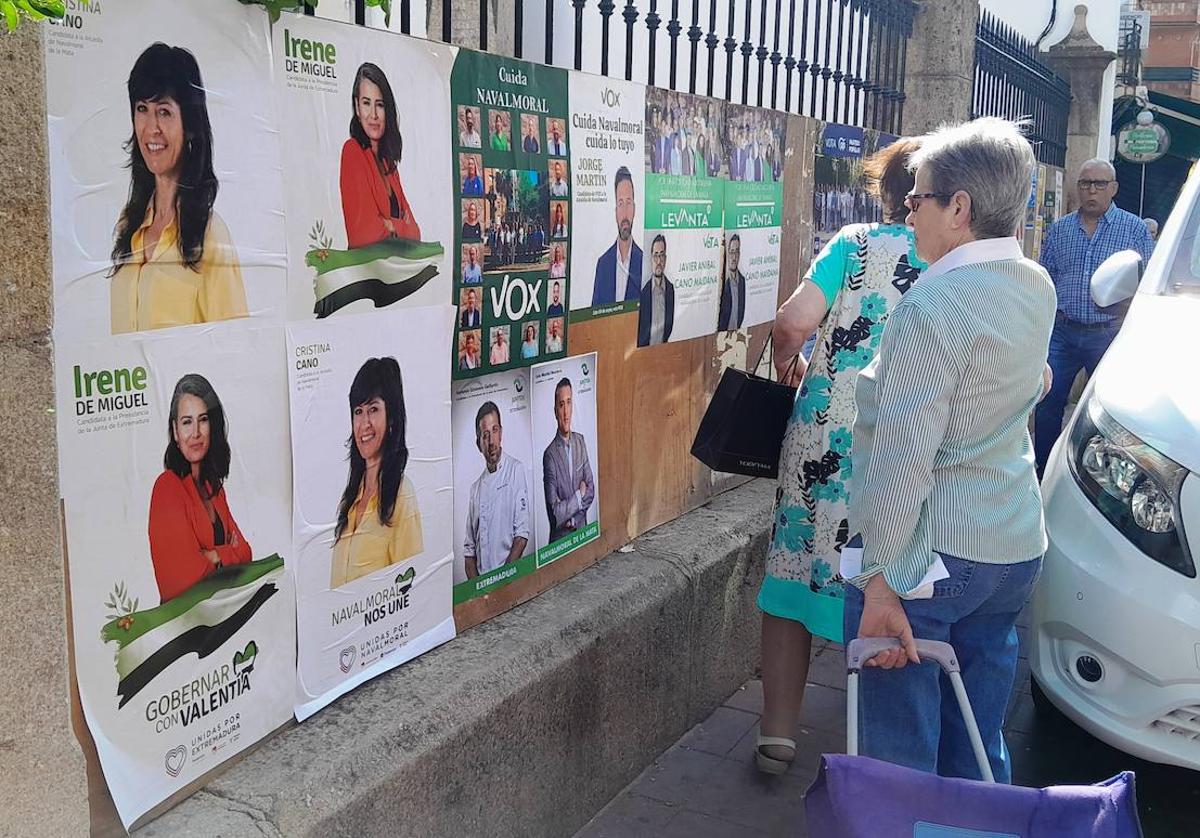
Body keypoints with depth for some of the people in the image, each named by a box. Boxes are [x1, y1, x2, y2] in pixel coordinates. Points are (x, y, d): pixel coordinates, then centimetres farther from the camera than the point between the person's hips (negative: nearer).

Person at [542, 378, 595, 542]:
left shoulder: (581, 441, 6)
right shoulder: (550, 454, -11)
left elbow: (591, 489, 10)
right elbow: (555, 515, -13)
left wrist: (574, 517, -3)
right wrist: (579, 495, -4)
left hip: (582, 530, 3)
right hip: (560, 537, -3)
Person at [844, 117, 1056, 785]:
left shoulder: (933, 308, -20)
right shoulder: (1038, 289, 5)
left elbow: (903, 460, -24)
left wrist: (883, 581, -21)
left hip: (932, 553, -8)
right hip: (1016, 549, 8)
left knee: (902, 753, 6)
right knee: (979, 748, 21)